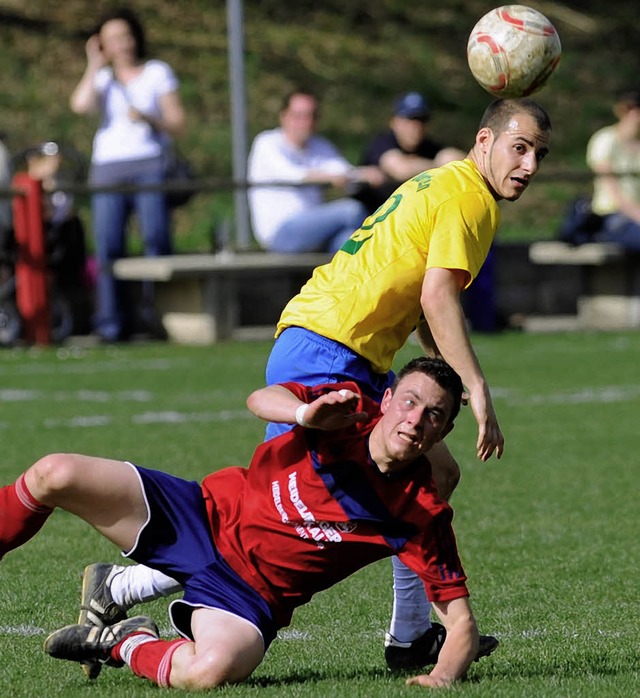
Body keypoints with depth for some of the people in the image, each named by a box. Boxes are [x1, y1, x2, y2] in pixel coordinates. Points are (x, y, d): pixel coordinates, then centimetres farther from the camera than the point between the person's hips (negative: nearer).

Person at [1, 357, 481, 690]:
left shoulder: (423, 514, -14)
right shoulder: (347, 409, -9)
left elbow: (461, 621, -13)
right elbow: (262, 399, -19)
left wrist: (443, 676, -34)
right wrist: (305, 413, -41)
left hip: (251, 591, -2)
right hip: (207, 513, 2)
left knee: (212, 670, -38)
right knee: (54, 475, -17)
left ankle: (125, 645, -5)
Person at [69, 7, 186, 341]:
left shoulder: (158, 72, 15)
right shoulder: (102, 79, 19)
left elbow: (177, 124, 8)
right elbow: (80, 104, -4)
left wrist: (148, 118, -10)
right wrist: (94, 65, 6)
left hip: (149, 165, -2)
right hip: (107, 168, 2)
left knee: (156, 238, -16)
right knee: (107, 246, -9)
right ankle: (111, 324, -9)